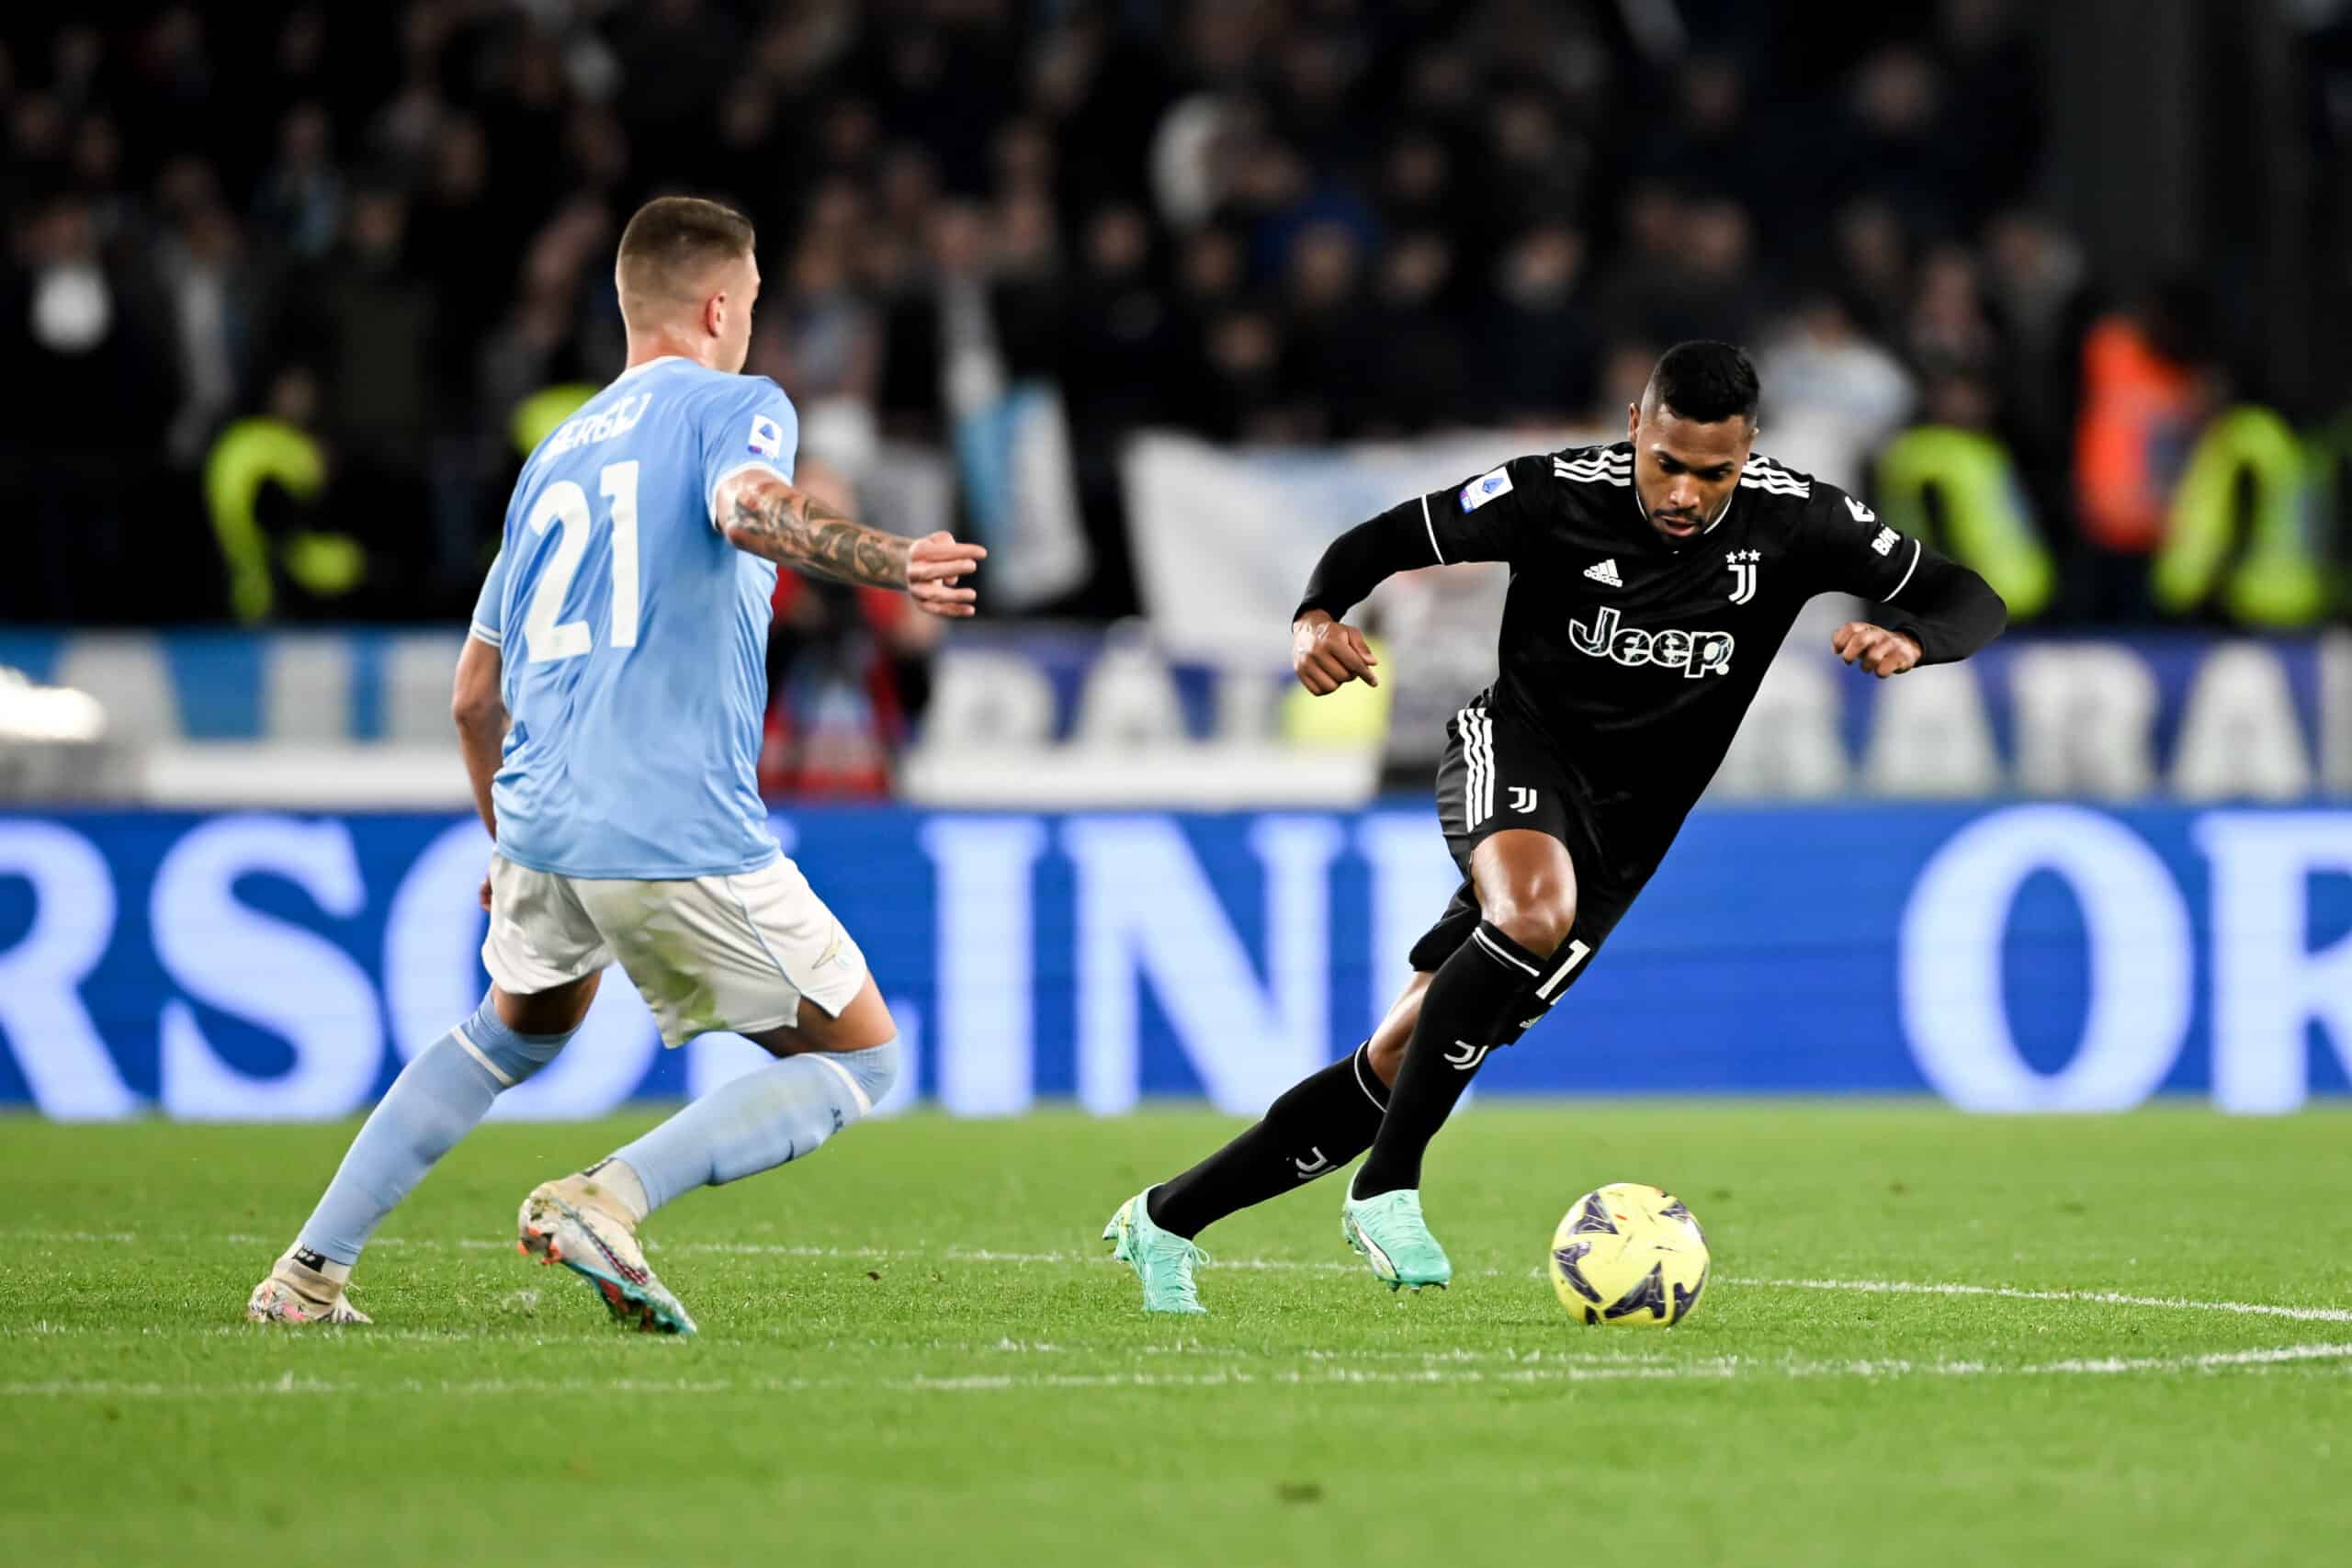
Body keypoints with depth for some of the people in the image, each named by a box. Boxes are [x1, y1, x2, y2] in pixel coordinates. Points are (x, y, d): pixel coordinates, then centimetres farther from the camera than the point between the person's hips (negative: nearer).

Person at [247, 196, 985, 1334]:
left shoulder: (556, 453, 24)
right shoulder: (734, 406, 4)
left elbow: (475, 697, 28)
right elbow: (747, 505, -23)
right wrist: (885, 560, -31)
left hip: (540, 818, 7)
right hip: (685, 834, -7)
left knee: (520, 1031, 33)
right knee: (858, 1061, 6)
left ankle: (311, 1270, 24)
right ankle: (609, 1199, -14)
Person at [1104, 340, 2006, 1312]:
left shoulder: (1793, 521, -12)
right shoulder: (1557, 495, -17)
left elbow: (1970, 601, -6)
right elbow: (1378, 541, -6)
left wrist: (1907, 639, -29)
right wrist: (1316, 617, -28)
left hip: (1626, 829, 3)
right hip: (1518, 745, -3)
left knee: (1399, 1066, -1)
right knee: (1535, 915, -39)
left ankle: (1166, 1221, 14)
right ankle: (1386, 1191, -27)